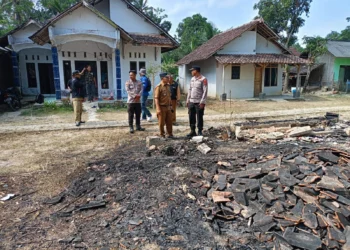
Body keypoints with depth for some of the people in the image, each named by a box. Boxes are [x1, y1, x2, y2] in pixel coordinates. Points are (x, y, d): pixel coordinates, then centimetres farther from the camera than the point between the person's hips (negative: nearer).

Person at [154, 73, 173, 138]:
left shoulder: (168, 86, 11)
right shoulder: (158, 87, -12)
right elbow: (156, 98, -16)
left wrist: (171, 106, 17)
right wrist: (158, 109, -21)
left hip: (168, 107, 7)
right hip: (162, 107, -7)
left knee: (169, 122, 12)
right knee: (161, 123, 4)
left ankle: (170, 134, 24)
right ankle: (162, 135, 16)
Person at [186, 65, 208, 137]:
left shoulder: (203, 79, -7)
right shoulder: (192, 79, 14)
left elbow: (205, 91, -11)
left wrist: (202, 102, -17)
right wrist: (188, 100, 13)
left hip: (199, 102, -6)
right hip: (191, 102, 7)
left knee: (199, 118, 0)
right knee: (191, 117, 8)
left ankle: (200, 131, 12)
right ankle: (193, 131, 18)